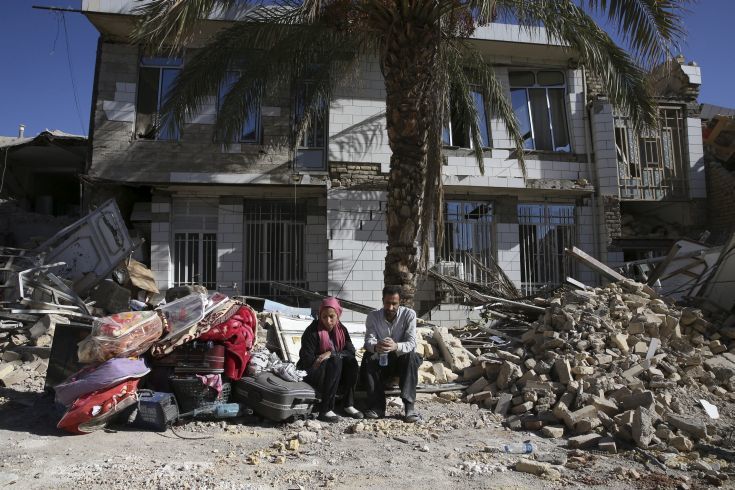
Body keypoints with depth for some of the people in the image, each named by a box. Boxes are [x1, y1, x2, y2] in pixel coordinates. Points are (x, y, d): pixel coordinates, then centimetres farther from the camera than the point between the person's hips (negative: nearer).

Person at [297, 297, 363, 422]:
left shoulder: (341, 330, 2)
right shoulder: (312, 332, -16)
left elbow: (351, 351, -9)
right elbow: (307, 360, -20)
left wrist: (331, 353, -25)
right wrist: (335, 357, -16)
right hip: (311, 372, -5)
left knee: (351, 361, -21)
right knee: (335, 361, -32)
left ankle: (348, 405, -14)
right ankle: (325, 410, -33)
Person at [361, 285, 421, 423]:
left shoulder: (409, 314, -11)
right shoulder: (373, 317, -6)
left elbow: (411, 343, -22)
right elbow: (368, 341, -18)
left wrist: (396, 346, -45)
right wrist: (375, 347, -45)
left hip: (401, 361, -1)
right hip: (381, 362, 2)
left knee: (411, 356, -33)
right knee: (367, 358, -29)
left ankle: (410, 406, -35)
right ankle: (377, 406, -27)